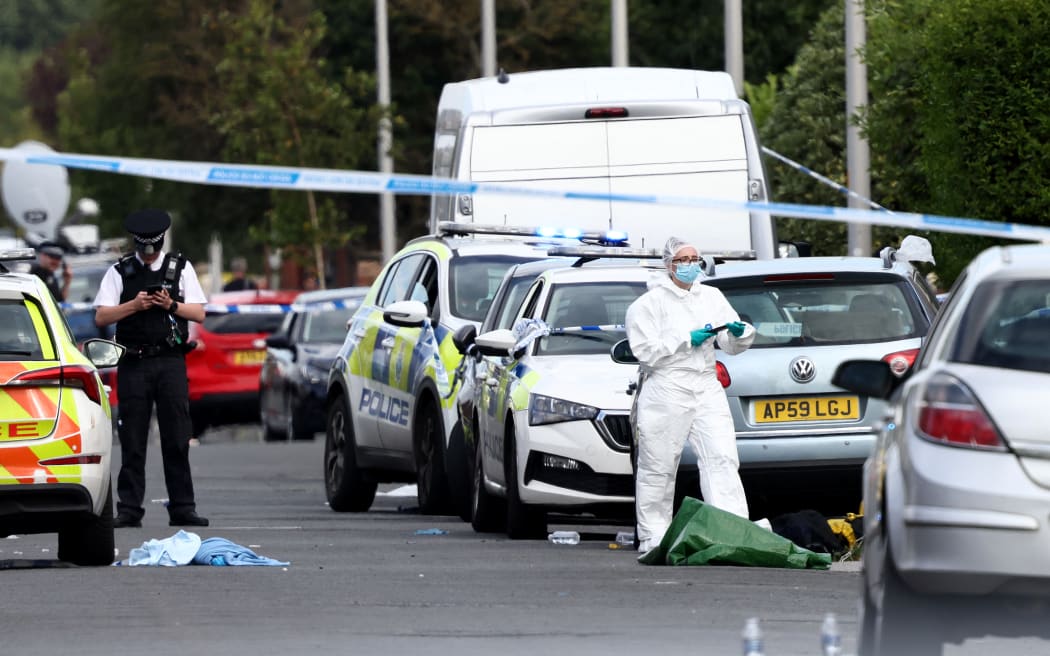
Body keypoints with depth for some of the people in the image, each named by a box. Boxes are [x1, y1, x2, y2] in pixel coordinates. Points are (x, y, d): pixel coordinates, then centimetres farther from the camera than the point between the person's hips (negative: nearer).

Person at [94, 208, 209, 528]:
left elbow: (199, 313, 8)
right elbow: (101, 316, 2)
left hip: (171, 361, 0)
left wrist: (172, 305, -9)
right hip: (133, 363, 0)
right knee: (132, 440, -1)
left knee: (177, 440, -1)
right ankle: (129, 509, 1)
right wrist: (134, 305, -12)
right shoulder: (120, 271, 8)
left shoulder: (180, 268, 11)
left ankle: (182, 508, 2)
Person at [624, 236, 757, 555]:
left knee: (722, 458, -10)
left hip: (707, 390, 4)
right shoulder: (650, 302, 1)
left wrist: (740, 333, -7)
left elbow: (731, 346, 16)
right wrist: (686, 340, -12)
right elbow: (645, 350, -9)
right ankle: (652, 538, 10)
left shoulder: (712, 297, 17)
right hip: (667, 391, -4)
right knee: (658, 468, 0)